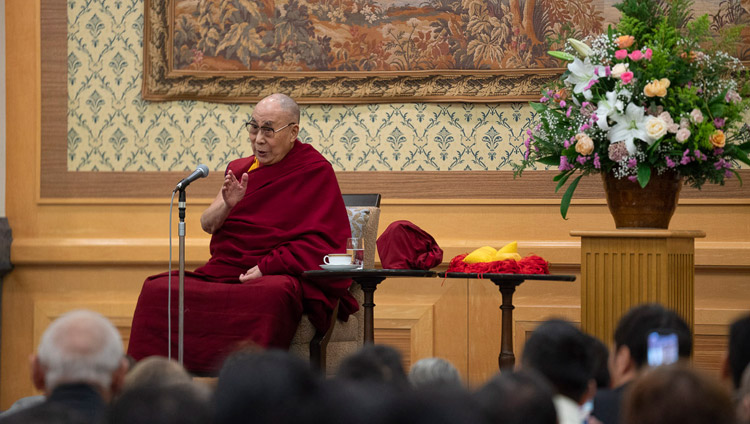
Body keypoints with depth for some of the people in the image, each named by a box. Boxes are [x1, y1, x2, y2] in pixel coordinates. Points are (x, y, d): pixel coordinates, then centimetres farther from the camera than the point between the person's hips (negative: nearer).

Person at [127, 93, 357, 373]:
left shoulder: (314, 171, 3)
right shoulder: (239, 169, 20)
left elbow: (320, 242, -4)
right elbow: (207, 224, 12)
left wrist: (267, 266, -14)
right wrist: (227, 204, -10)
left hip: (277, 276, -5)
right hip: (224, 272, 5)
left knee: (270, 296, -42)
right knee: (158, 290, -20)